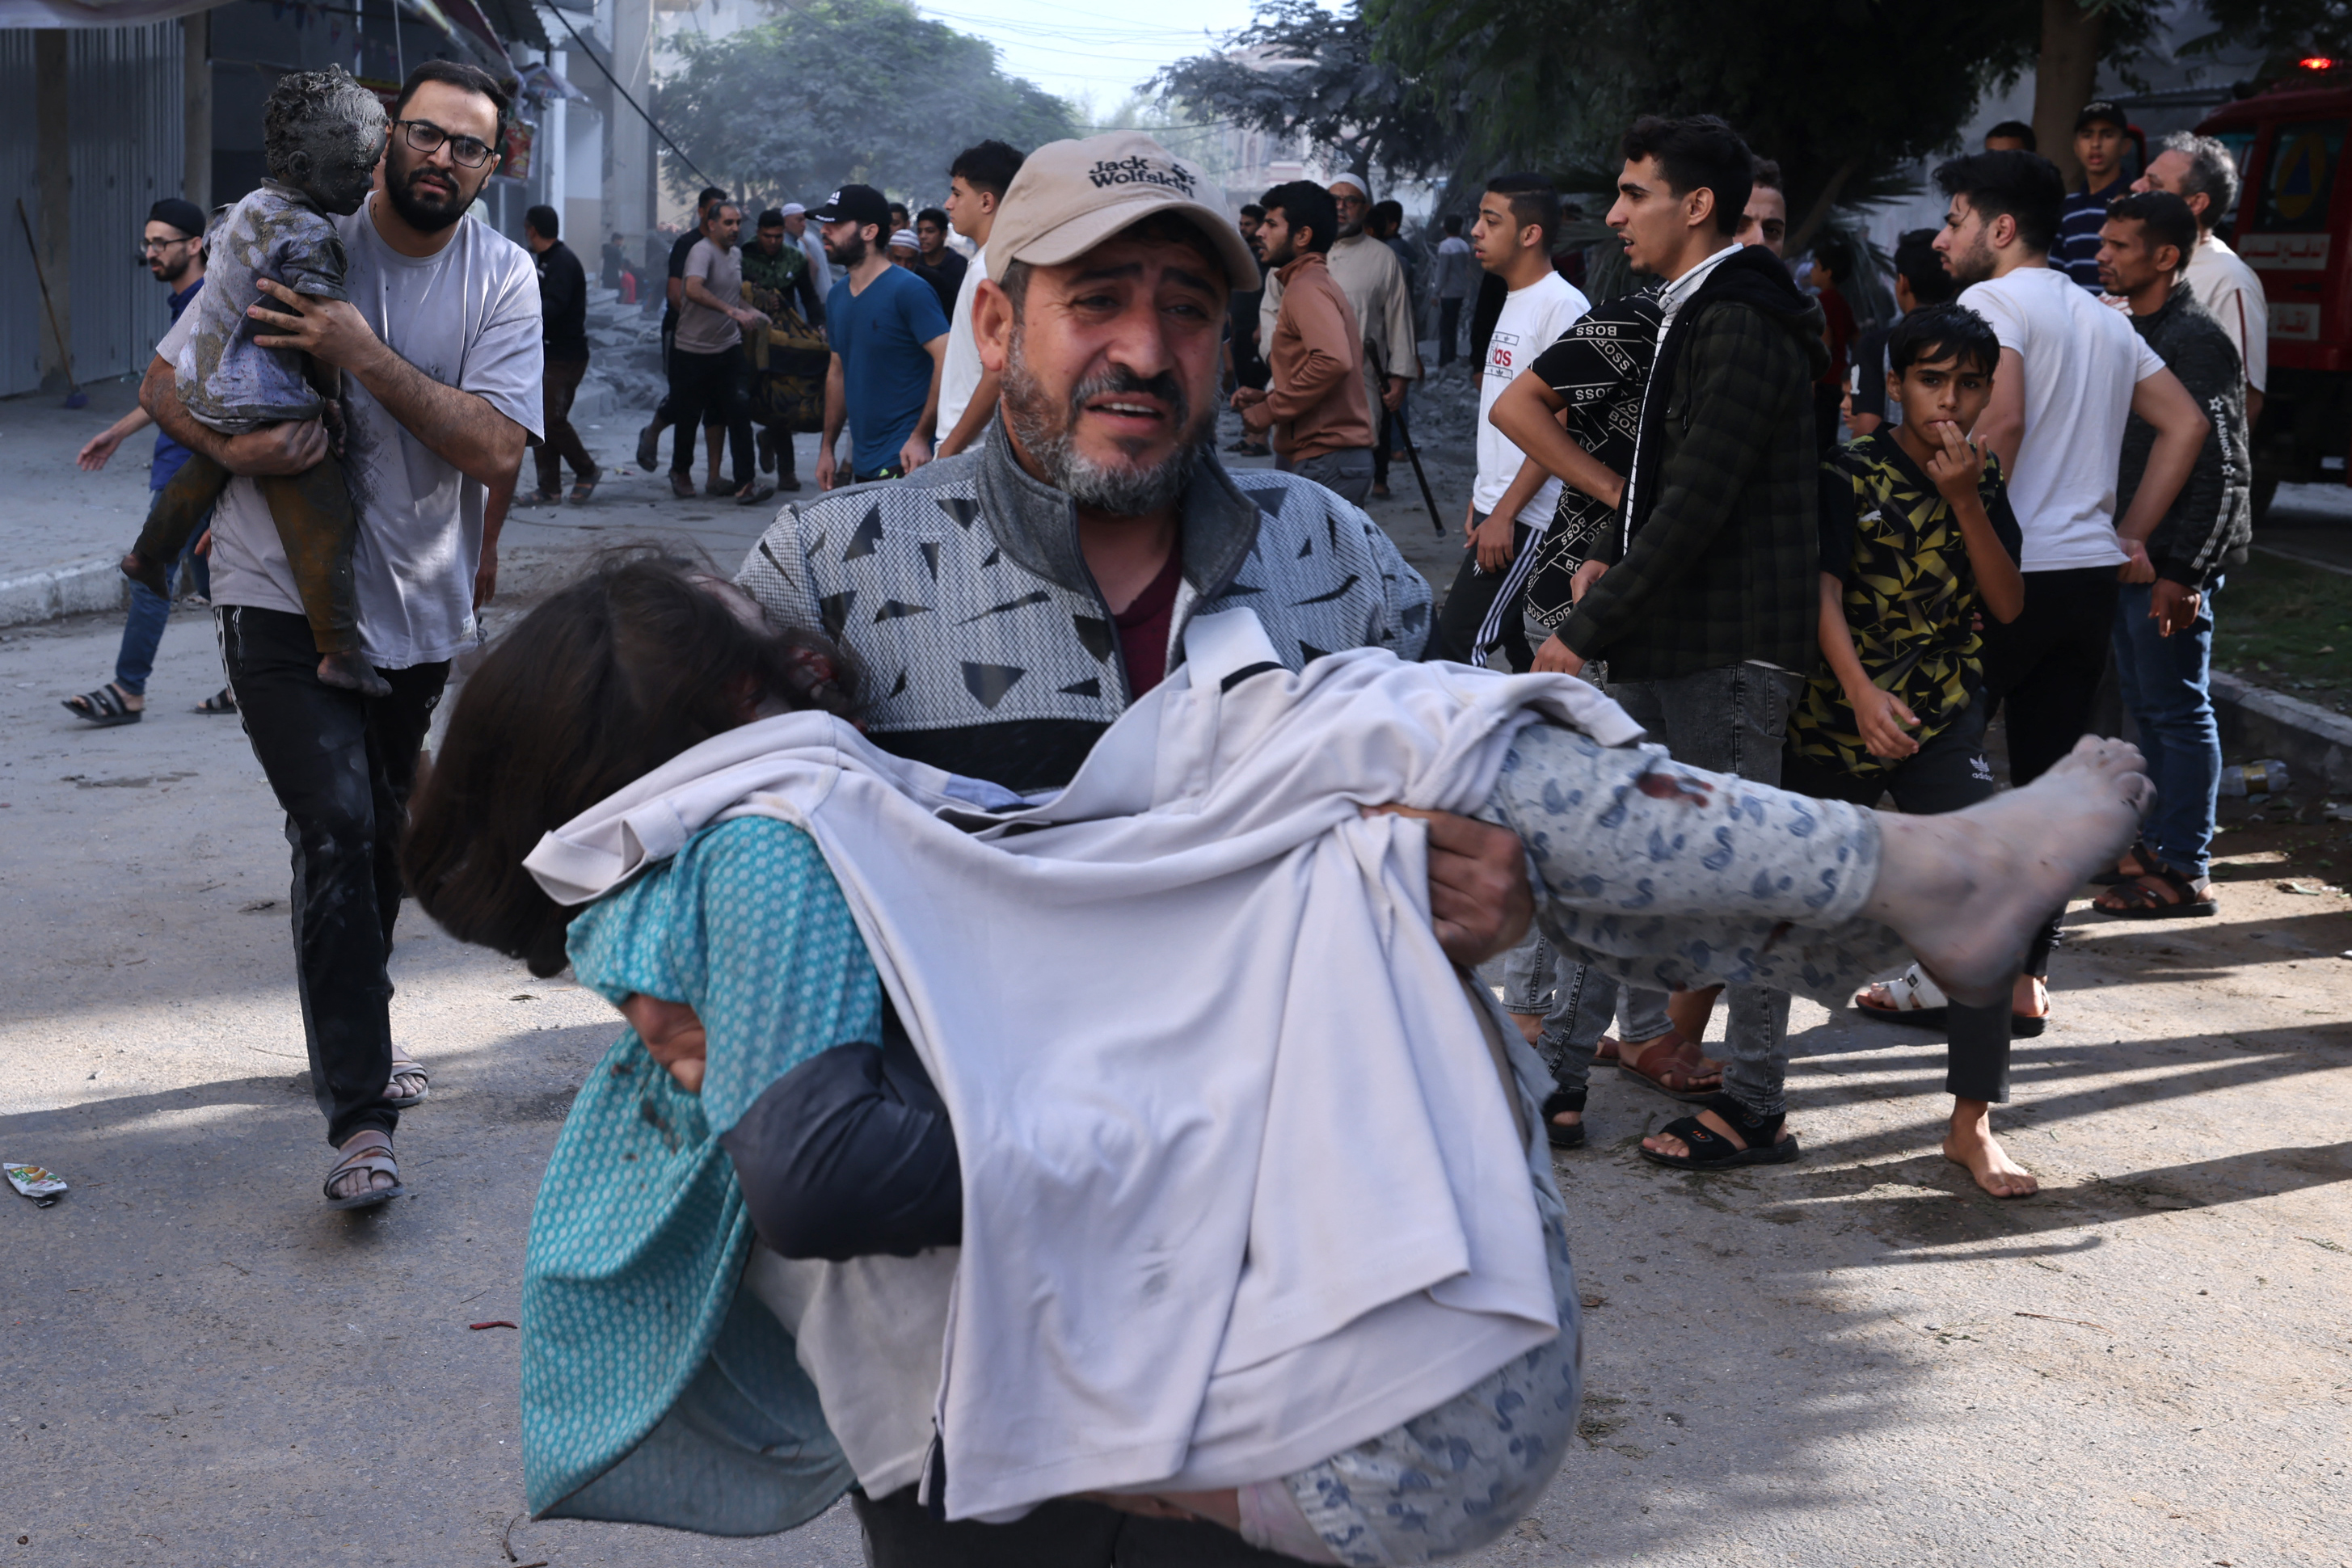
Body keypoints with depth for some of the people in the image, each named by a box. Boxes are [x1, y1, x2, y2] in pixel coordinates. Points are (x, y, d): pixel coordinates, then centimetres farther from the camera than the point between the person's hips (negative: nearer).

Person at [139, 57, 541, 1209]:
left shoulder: (504, 277, -3)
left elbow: (493, 446, -15)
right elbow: (164, 382, -1)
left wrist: (365, 355, -25)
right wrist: (234, 448, -22)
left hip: (420, 606, 3)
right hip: (284, 595, -3)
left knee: (384, 832, 18)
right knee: (336, 833, -14)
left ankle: (362, 1017, 43)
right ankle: (361, 1121, -14)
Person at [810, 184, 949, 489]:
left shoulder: (909, 290, -12)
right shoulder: (838, 296, 13)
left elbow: (947, 361, -20)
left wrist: (920, 438, -22)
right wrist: (827, 448, 18)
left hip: (904, 462, -8)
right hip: (862, 464, 8)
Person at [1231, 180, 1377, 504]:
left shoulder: (1306, 288, -12)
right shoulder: (1322, 283, 21)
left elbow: (1333, 361, -28)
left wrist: (1270, 410, -19)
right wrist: (1267, 396, 14)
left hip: (1324, 462, -11)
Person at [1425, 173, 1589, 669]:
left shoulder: (1563, 306, -15)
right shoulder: (1515, 302, 16)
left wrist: (1504, 513, -21)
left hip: (1526, 517, -10)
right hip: (1497, 508, 10)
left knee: (1452, 648, -12)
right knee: (1522, 646, 13)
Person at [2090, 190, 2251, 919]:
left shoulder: (2196, 339, -14)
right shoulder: (2133, 333, 14)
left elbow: (2223, 469, -18)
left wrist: (2183, 571, -21)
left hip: (2173, 565, -9)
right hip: (2128, 557, 9)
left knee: (2178, 711, -4)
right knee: (2147, 706, 15)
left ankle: (2186, 872, 0)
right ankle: (2162, 842, 26)